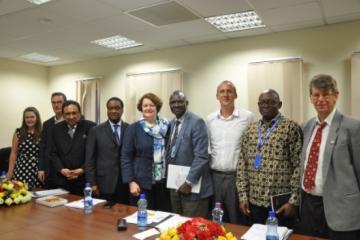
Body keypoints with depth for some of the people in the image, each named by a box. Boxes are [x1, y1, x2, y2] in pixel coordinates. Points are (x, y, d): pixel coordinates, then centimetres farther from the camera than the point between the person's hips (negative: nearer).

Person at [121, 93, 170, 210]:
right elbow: (126, 157, -5)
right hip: (142, 183, -2)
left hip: (164, 182, 3)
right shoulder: (133, 128, -3)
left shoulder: (166, 126, 3)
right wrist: (131, 181, -11)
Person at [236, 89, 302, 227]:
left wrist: (293, 200, -11)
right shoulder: (250, 129, 7)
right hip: (254, 201, 4)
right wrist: (243, 196, 2)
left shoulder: (291, 128, -6)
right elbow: (242, 164, 7)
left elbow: (299, 166, -8)